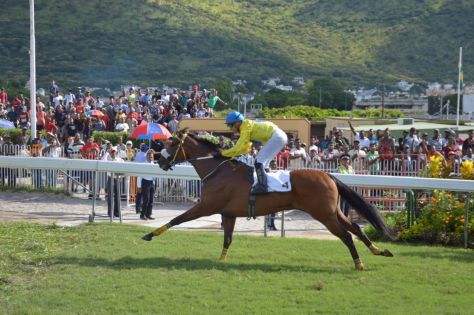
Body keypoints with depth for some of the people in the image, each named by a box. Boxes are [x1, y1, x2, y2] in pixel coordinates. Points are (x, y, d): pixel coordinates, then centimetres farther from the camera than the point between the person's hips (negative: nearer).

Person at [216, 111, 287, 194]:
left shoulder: (246, 127, -16)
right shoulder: (246, 127, 12)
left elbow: (238, 149, -17)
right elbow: (245, 149, 17)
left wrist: (222, 153, -11)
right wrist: (230, 154, 8)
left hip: (276, 137, -10)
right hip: (278, 136, 10)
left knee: (258, 162, -14)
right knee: (261, 162, 17)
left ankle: (261, 186, -20)